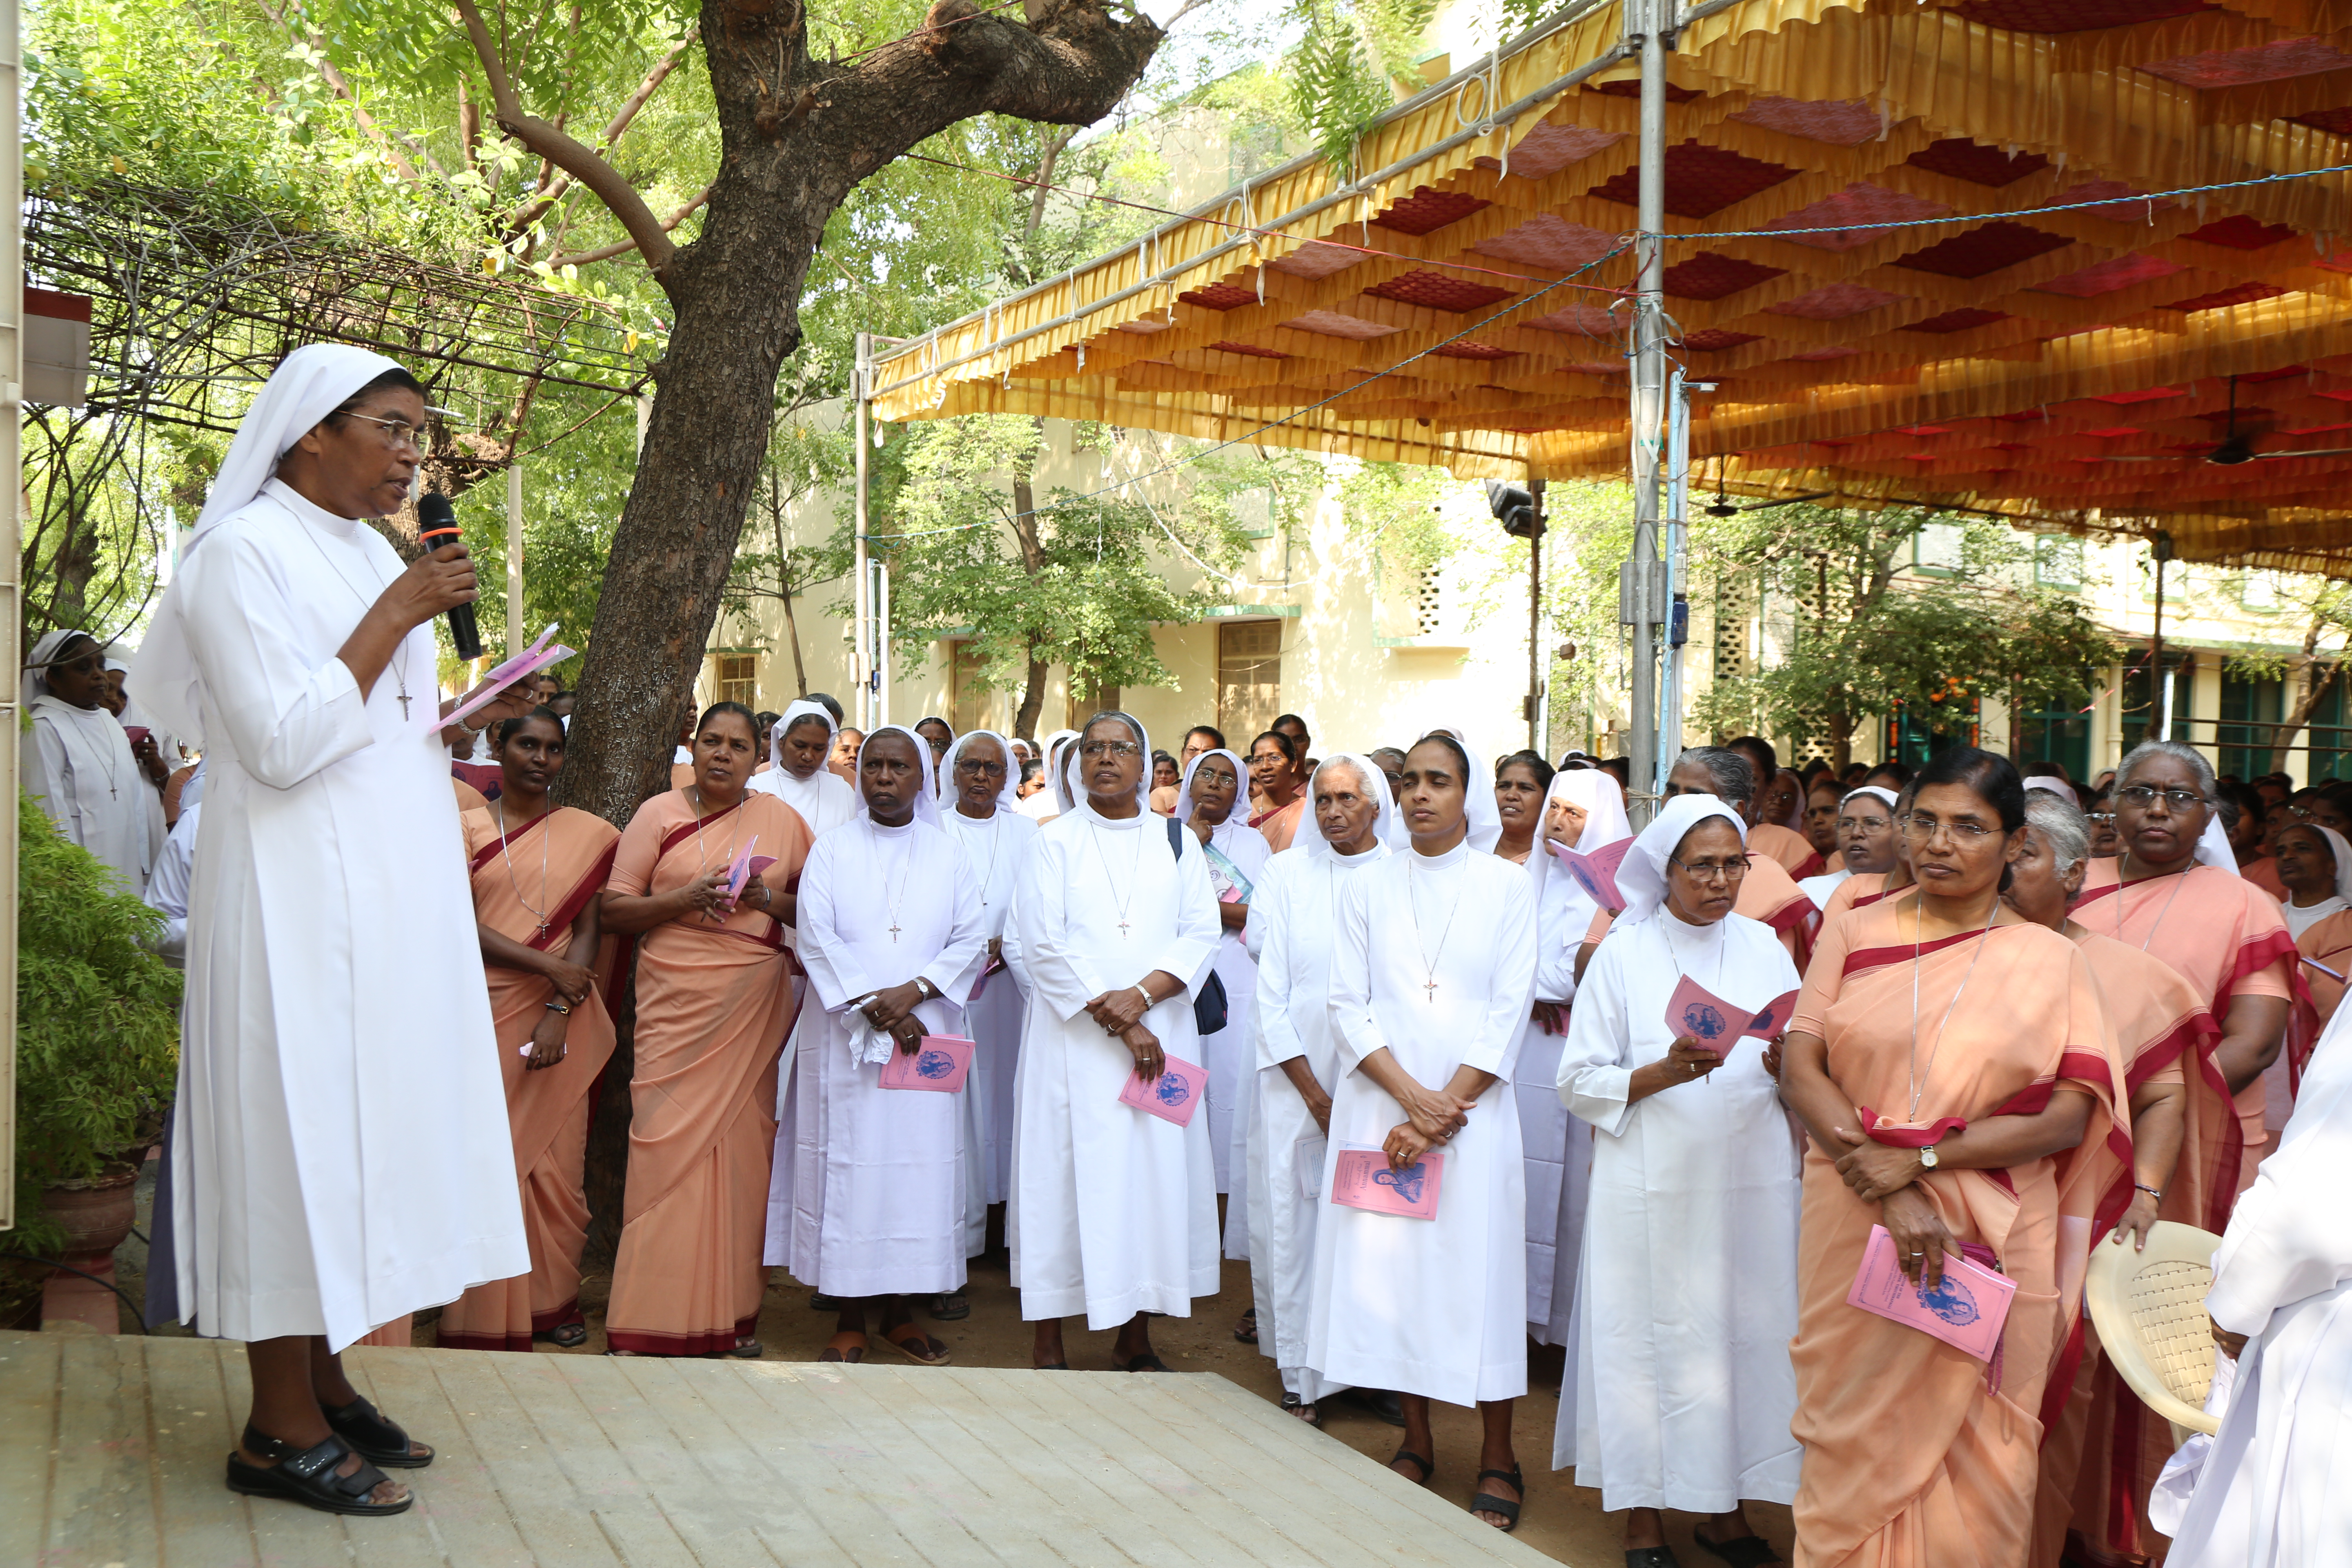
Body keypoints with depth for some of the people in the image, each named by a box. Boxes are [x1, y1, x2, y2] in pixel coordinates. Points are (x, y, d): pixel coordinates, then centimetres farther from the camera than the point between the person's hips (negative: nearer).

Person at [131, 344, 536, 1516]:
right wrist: (396, 617, -17)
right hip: (300, 901, -8)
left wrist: (462, 723, 4)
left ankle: (326, 1382, 20)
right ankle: (282, 1429, 5)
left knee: (362, 1118, 10)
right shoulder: (244, 554, -10)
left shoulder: (369, 555, 15)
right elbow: (284, 741, -18)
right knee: (300, 1122, -4)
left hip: (389, 896, 8)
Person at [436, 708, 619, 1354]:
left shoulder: (587, 834, 8)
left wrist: (559, 1011, -12)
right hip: (486, 1012, -1)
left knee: (556, 1161, 3)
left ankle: (553, 1299, 15)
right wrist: (550, 966, -13)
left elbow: (589, 932, 0)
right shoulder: (465, 828, 6)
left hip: (559, 1022, 1)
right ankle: (488, 1314, 7)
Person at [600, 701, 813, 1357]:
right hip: (675, 1006, -1)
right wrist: (684, 898, -13)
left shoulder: (782, 820, 10)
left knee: (742, 1151, 1)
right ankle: (652, 1320, 1)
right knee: (668, 1149, -7)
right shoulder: (659, 815, 7)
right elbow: (614, 910, 3)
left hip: (753, 1008, 1)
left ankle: (733, 1313, 11)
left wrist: (770, 899, -6)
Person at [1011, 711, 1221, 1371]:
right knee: (1068, 1174, -3)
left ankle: (1136, 1337, 13)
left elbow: (1201, 933, 2)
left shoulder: (1178, 842, 12)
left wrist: (1142, 996, -14)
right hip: (1073, 1038, -2)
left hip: (1160, 1035, 3)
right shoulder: (1055, 842, 4)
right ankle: (1050, 1342, 5)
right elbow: (1044, 946, -6)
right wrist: (1116, 1024, -12)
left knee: (1154, 1172, 3)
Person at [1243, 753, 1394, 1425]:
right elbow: (1270, 991, 1)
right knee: (1296, 1225, 0)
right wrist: (1315, 1095, -5)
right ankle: (1302, 1381, 10)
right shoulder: (1287, 873, 4)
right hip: (1297, 1084, 0)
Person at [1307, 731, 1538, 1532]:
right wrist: (1411, 1096, -11)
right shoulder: (1367, 886, 7)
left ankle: (1497, 1457, 12)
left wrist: (1444, 1109, -10)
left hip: (1473, 1108, -2)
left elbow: (1510, 1008, -2)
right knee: (1387, 1264, 4)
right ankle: (1416, 1442, 19)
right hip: (1379, 1104, 2)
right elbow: (1348, 1004, 2)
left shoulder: (1507, 884, 3)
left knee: (1477, 1269, -1)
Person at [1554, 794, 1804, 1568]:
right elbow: (1577, 1082, -3)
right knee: (1651, 1340, 1)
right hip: (1653, 1191, -3)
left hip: (1754, 1183, 3)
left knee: (1745, 1339, 5)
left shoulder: (1764, 947, 10)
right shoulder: (1623, 954, 1)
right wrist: (1664, 1073, -18)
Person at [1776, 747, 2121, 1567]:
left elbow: (2068, 1116, -6)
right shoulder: (1855, 935, 5)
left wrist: (1919, 1161, -15)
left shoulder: (2053, 961, 2)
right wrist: (1890, 1194, -16)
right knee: (1853, 1437, 11)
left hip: (1988, 1239, -1)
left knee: (1963, 1452, 8)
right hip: (1852, 1227, 1)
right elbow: (1800, 1068, -4)